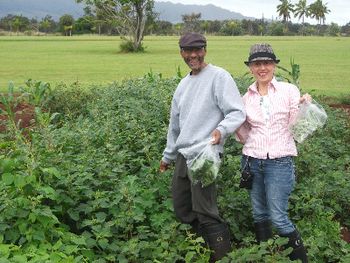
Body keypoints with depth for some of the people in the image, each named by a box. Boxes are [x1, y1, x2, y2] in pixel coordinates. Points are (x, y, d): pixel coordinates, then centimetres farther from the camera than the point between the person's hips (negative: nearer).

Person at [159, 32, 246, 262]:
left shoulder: (219, 76, -7)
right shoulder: (183, 84, 17)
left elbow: (237, 113, -13)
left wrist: (222, 129, -33)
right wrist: (168, 155, 29)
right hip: (183, 155, 8)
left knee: (205, 213, -10)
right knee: (183, 212, 12)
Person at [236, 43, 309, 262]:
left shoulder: (289, 90, -2)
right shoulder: (247, 97, 7)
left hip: (280, 162, -4)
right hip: (252, 161, 4)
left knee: (278, 217, -3)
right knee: (259, 215, 11)